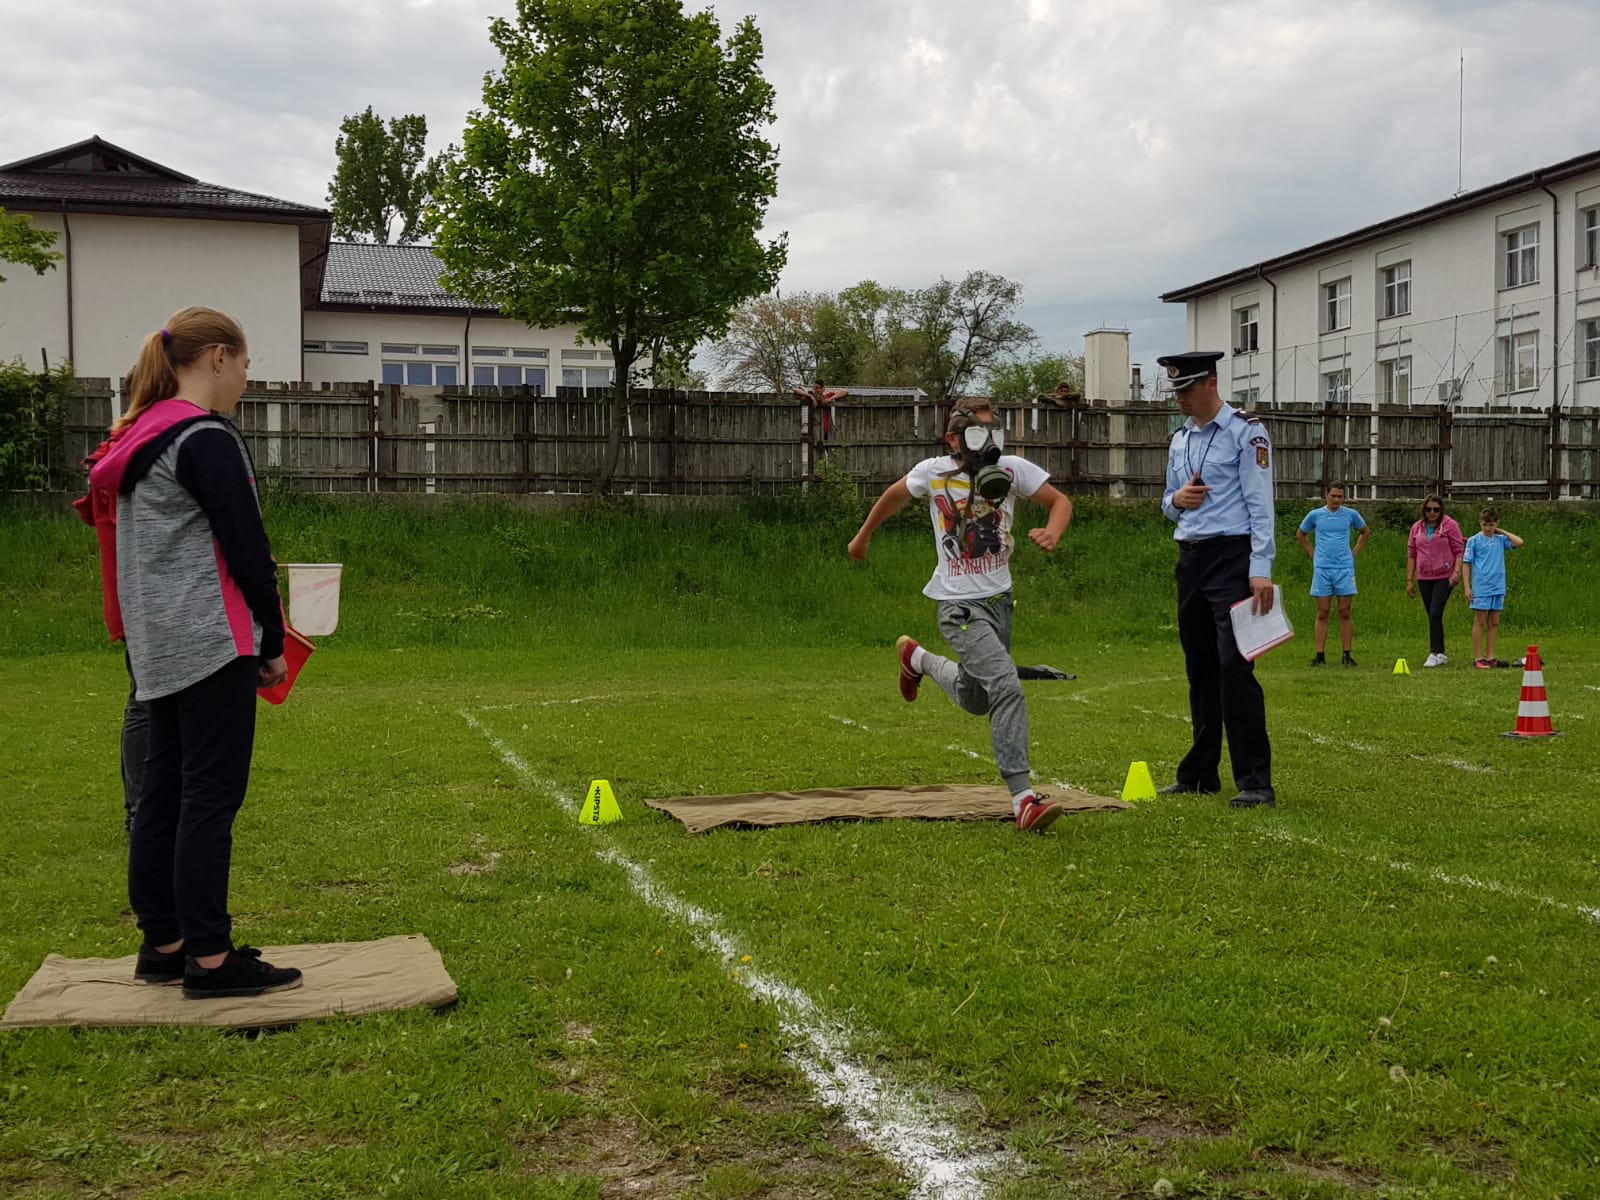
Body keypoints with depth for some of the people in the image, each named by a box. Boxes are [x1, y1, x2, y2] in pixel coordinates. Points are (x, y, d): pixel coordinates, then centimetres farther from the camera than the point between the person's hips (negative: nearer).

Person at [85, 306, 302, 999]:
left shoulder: (139, 439, 16)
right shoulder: (206, 439, -12)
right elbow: (246, 549, -14)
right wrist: (274, 642, -5)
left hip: (158, 649, 9)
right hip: (211, 643, -9)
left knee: (163, 792, 12)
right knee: (211, 797, -6)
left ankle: (162, 945, 19)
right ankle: (210, 960, -2)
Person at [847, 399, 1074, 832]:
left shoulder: (1012, 468, -4)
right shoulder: (933, 472, -9)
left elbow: (1060, 500, 0)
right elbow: (895, 495, 10)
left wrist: (1052, 532, -23)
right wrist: (863, 536, 24)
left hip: (999, 598, 5)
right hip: (960, 605, -5)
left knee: (974, 700, 21)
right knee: (1007, 686, -23)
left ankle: (917, 658, 49)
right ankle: (1023, 799, -22)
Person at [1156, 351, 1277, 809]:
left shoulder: (1245, 432, -6)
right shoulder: (1180, 440, 17)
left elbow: (1260, 504, -11)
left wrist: (1261, 570, -19)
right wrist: (1176, 499, -1)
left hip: (1232, 556, -7)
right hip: (1190, 559, 8)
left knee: (1234, 665, -15)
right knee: (1200, 668, 11)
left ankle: (1255, 780, -12)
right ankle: (1201, 774, 19)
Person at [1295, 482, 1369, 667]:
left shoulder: (1351, 514, 5)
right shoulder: (1315, 515, 4)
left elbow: (1366, 532, 21)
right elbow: (1300, 534, 20)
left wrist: (1355, 553, 11)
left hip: (1345, 569, 0)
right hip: (1322, 569, 0)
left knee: (1345, 613, -1)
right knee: (1322, 613, 0)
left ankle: (1347, 655, 3)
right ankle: (1320, 656, 1)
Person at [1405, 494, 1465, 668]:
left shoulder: (1450, 525, -2)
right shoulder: (1416, 528, 11)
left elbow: (1459, 551, -4)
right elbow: (1411, 554, 14)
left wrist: (1457, 572, -17)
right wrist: (1409, 580, 11)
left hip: (1444, 577, -5)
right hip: (1424, 578, 5)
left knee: (1435, 613, -15)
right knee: (1432, 616, 8)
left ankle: (1435, 653, -12)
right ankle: (1441, 654, 15)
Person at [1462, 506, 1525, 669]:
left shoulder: (1500, 539, 7)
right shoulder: (1474, 540, -3)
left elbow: (1519, 542, -8)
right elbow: (1466, 564, -3)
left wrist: (1501, 531, 0)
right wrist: (1467, 587, -8)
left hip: (1498, 588, 4)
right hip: (1481, 588, -4)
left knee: (1494, 623, 8)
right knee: (1480, 622, 0)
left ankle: (1490, 657, 15)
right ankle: (1478, 658, 4)